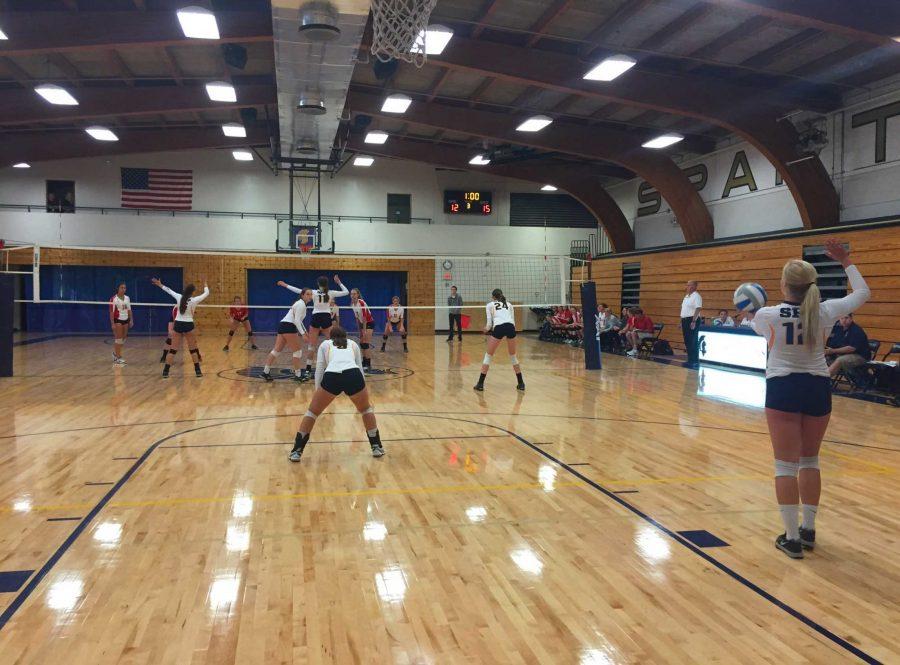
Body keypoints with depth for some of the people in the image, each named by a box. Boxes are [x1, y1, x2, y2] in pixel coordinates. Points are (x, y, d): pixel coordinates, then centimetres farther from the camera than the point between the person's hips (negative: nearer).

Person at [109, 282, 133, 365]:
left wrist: (131, 320, 8)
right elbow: (111, 312, -11)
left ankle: (115, 353, 29)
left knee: (123, 338, 9)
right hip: (117, 320, -6)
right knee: (119, 339, -5)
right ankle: (118, 358, 2)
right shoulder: (114, 299, -10)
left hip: (125, 320, 6)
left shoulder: (127, 298, 8)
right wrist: (112, 323, -15)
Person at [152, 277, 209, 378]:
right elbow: (206, 293, 1)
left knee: (173, 350, 6)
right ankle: (198, 371, 9)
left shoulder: (179, 297, -3)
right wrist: (205, 284, 19)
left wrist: (160, 284, 29)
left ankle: (165, 371, 3)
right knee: (193, 349, 8)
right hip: (188, 325, -3)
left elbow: (169, 290, 13)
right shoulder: (194, 300, -11)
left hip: (178, 325, 3)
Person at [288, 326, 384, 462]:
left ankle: (296, 451, 18)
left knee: (312, 412, 20)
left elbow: (319, 370, 20)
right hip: (353, 375, 1)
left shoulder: (325, 344, 30)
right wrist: (364, 390, 40)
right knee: (366, 409, 29)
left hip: (331, 377, -1)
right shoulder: (353, 344, 33)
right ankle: (376, 447, 30)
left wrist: (317, 391, 24)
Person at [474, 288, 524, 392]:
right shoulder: (508, 304, 29)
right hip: (511, 328, 3)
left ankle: (480, 384, 8)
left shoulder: (489, 305, 19)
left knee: (488, 355, 12)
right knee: (513, 356, 21)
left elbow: (489, 323, 11)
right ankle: (521, 383, 21)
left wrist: (486, 330, 31)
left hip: (499, 328, -3)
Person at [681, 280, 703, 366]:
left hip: (692, 320, -9)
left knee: (693, 342, -7)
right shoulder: (687, 296, 17)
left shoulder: (696, 296, -12)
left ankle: (695, 361, -4)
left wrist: (694, 321, -26)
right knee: (687, 341, 10)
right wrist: (682, 321, 19)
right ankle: (690, 360, 17)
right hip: (685, 320, 9)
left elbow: (698, 309, -20)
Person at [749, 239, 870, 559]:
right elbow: (862, 293, 11)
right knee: (810, 461, 17)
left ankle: (792, 538, 2)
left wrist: (750, 312, 35)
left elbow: (757, 328, 14)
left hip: (783, 389, -3)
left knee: (786, 464, 2)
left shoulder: (768, 315, -12)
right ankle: (808, 530, 25)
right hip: (817, 389, 3)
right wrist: (846, 262, 20)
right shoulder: (824, 312, -7)